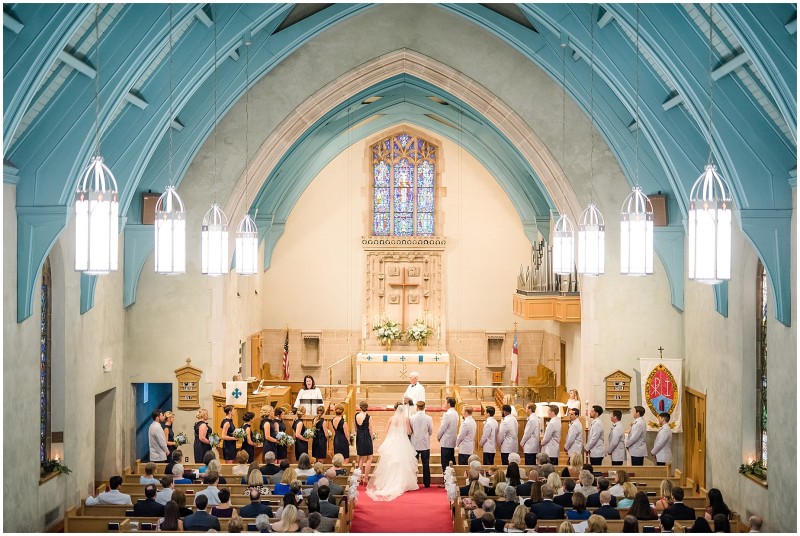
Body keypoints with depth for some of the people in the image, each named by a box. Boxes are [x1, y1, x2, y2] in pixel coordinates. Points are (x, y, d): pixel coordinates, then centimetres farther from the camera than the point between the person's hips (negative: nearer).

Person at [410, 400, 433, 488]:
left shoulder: (412, 417, -10)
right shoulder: (428, 418, -9)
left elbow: (410, 431, -2)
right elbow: (431, 432, -1)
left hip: (415, 444, 0)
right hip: (425, 444, 0)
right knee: (426, 464, 7)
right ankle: (426, 483, 9)